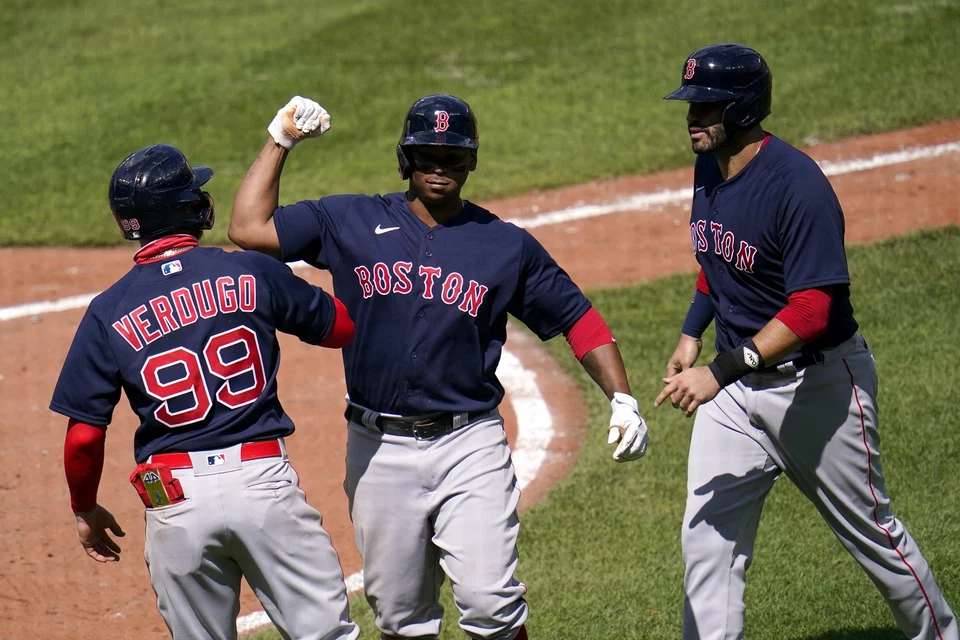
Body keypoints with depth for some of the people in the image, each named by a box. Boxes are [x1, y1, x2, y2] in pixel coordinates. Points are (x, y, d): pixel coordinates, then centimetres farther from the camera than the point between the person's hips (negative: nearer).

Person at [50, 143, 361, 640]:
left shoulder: (109, 312, 1)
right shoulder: (252, 273, 0)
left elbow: (84, 435, -1)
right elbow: (343, 327, 14)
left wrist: (85, 508, 17)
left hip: (174, 501, 1)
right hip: (263, 480, -1)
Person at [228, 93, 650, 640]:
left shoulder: (508, 246, 5)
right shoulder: (350, 223, 6)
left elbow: (577, 318, 9)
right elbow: (249, 228, 1)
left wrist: (622, 399, -2)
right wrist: (280, 141, 3)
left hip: (471, 446, -1)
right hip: (379, 449, 2)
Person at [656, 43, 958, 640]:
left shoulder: (798, 184, -25)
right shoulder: (709, 168, 1)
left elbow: (811, 310, -30)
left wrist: (720, 372, -35)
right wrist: (692, 333, 9)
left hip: (818, 380, -7)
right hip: (734, 378, 7)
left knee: (872, 532, 10)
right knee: (708, 541, -2)